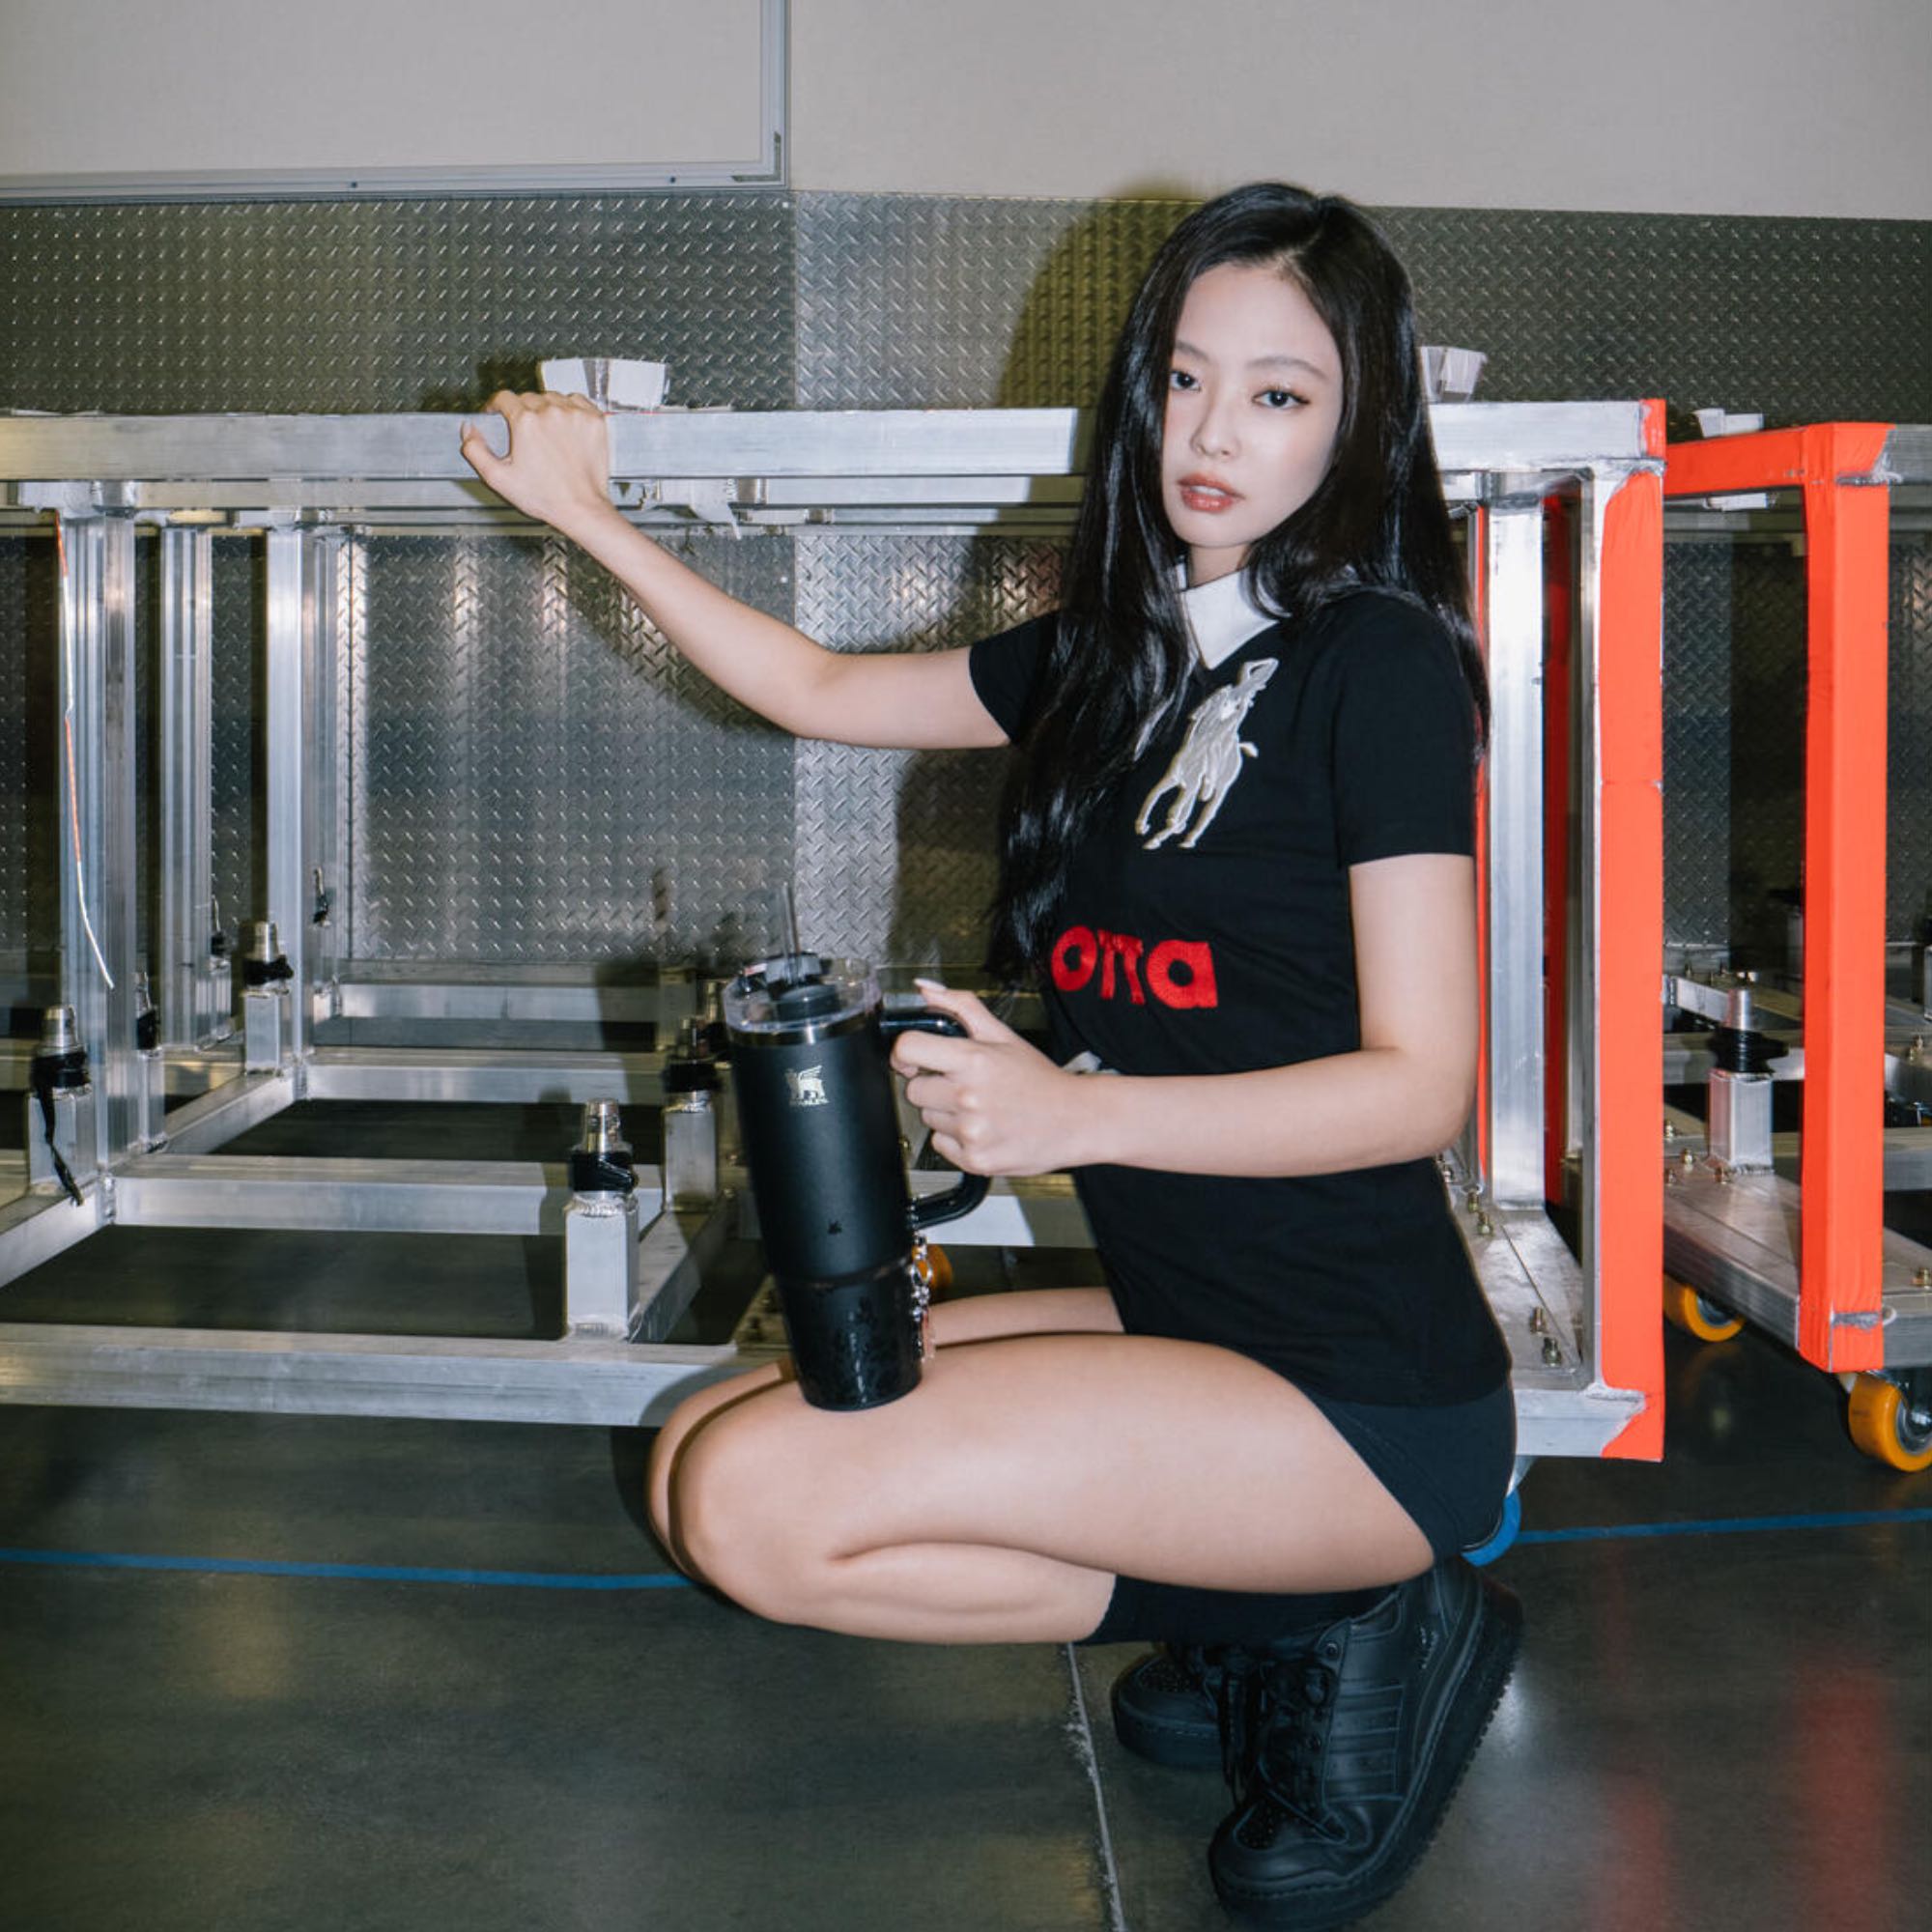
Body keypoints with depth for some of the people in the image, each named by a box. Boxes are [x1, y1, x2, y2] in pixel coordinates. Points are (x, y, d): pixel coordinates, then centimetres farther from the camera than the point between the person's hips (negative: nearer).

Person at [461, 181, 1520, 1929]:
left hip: (1371, 1394, -8)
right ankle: (1264, 1620, 3)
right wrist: (591, 518, 23)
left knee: (764, 1505, -19)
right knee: (705, 1459, 1)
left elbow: (1418, 1084, -16)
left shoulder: (1378, 657, -11)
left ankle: (1335, 1623, -6)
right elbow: (821, 691, 24)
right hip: (1187, 1321, 8)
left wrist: (1072, 1113, -27)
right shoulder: (1111, 653, 10)